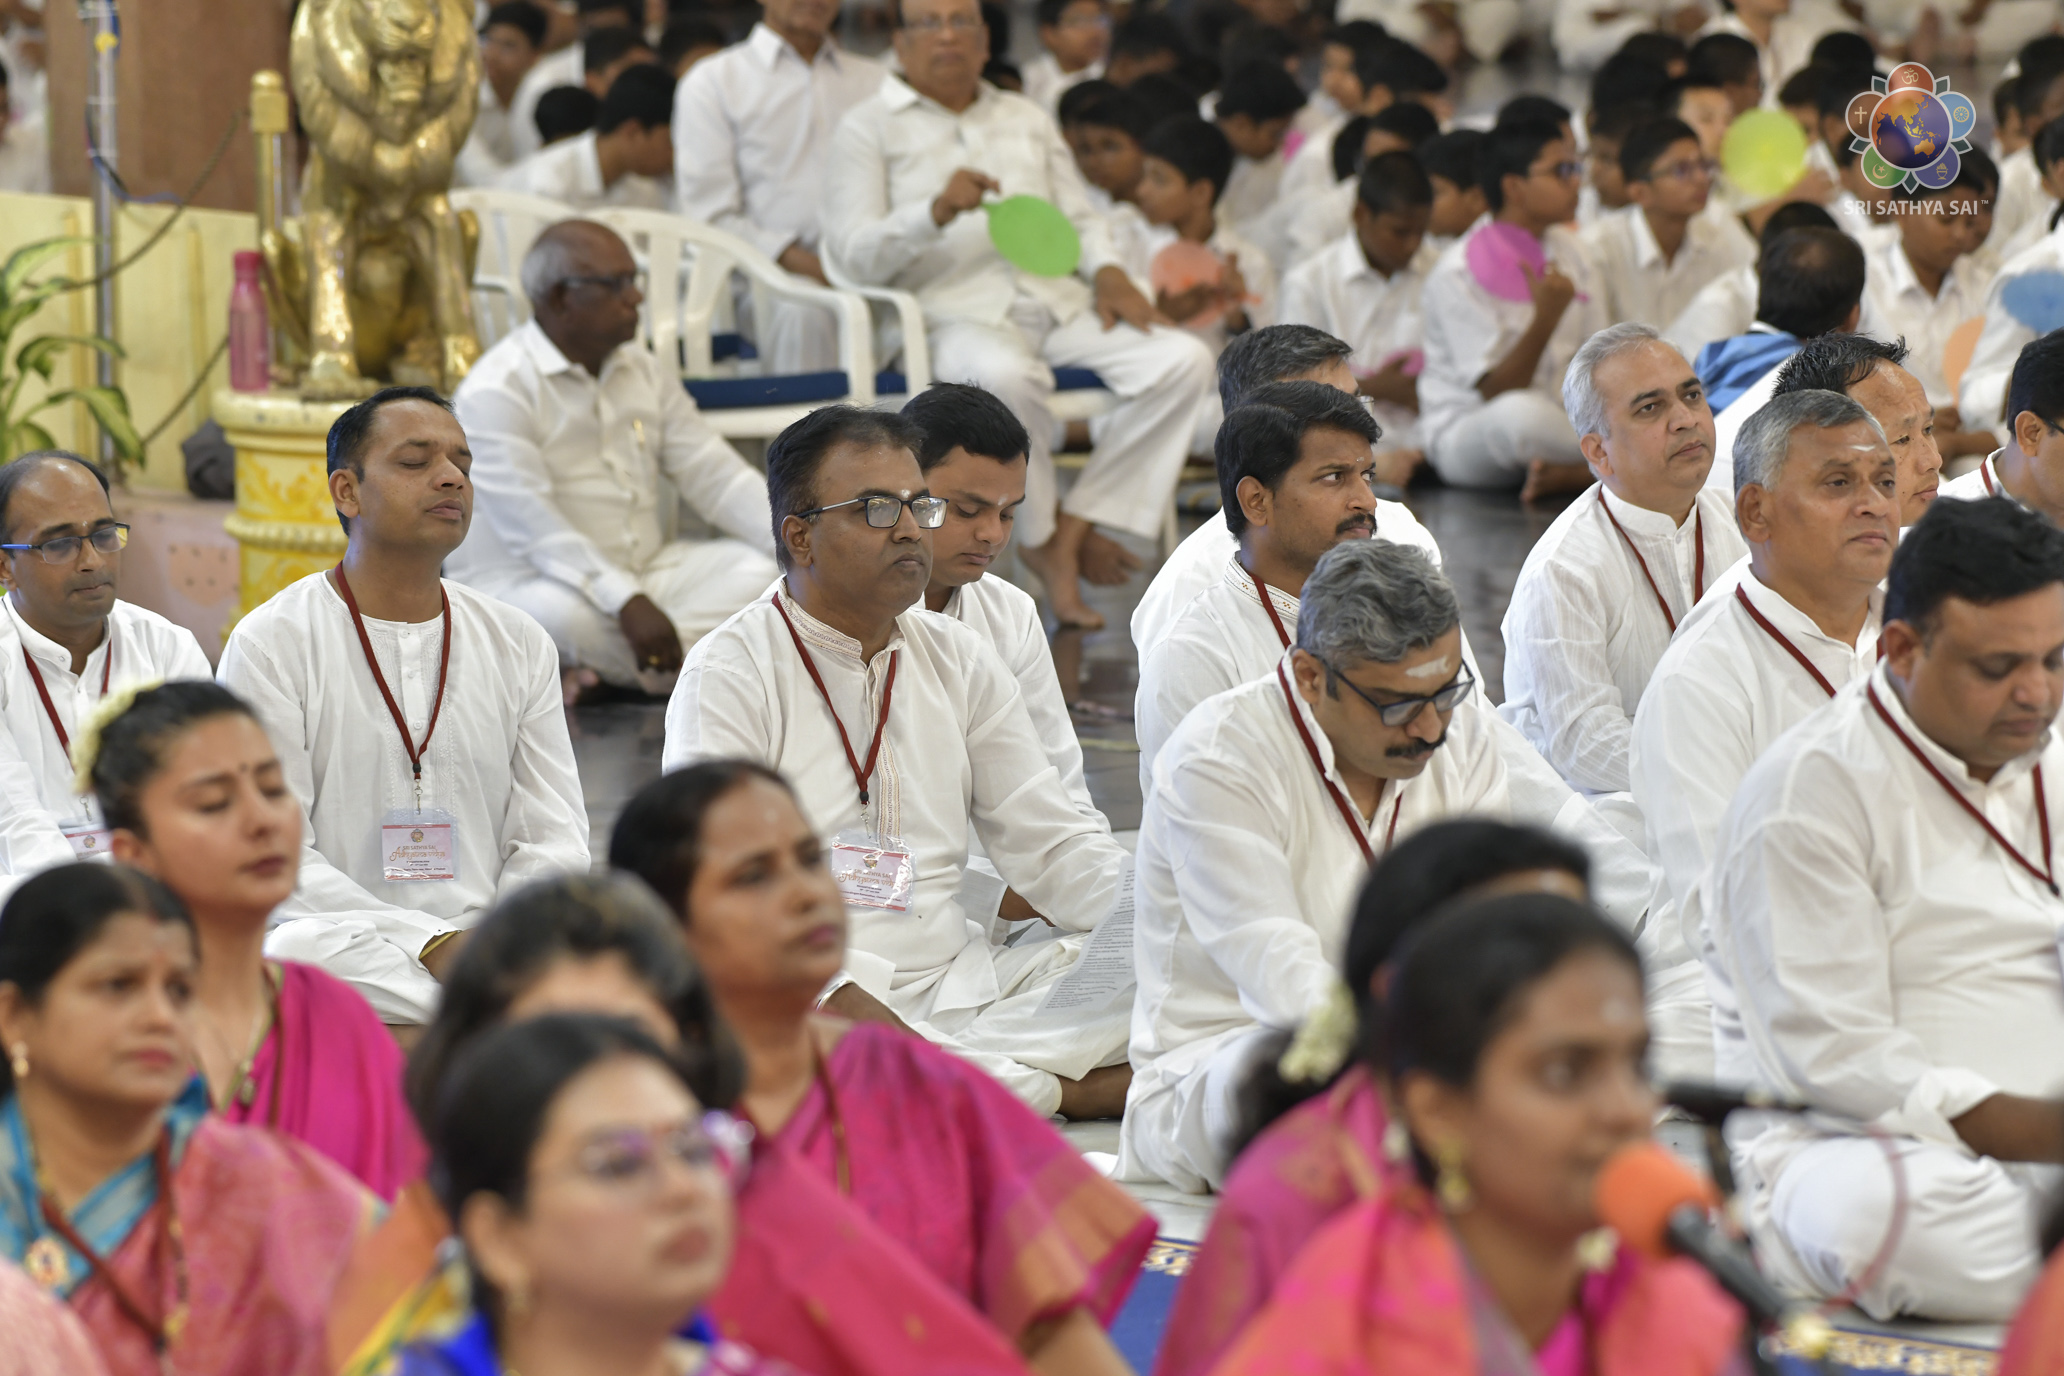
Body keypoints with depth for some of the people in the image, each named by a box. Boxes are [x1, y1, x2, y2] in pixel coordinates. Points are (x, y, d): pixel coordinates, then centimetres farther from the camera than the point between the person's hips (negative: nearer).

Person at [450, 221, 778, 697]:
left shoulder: (646, 371, 10)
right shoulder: (495, 392, -14)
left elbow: (718, 477, 8)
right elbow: (533, 528, -24)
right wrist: (626, 603, -34)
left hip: (645, 571, 7)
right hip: (525, 583, -7)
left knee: (758, 568, -14)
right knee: (561, 612, -40)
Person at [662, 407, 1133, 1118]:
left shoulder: (961, 660, 14)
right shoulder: (729, 674, -4)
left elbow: (1053, 845, 13)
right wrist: (844, 1000, -30)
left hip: (959, 981, 5)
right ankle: (1055, 1093, -23)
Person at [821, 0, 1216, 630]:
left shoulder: (1027, 120, 25)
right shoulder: (869, 129, 7)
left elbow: (1079, 218, 26)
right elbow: (854, 253, -5)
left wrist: (1106, 271, 3)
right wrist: (937, 212, -22)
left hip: (1057, 301, 6)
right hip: (956, 311, -6)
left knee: (1182, 361, -18)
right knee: (1004, 374, -41)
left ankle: (1074, 528, -15)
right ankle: (1044, 536, -16)